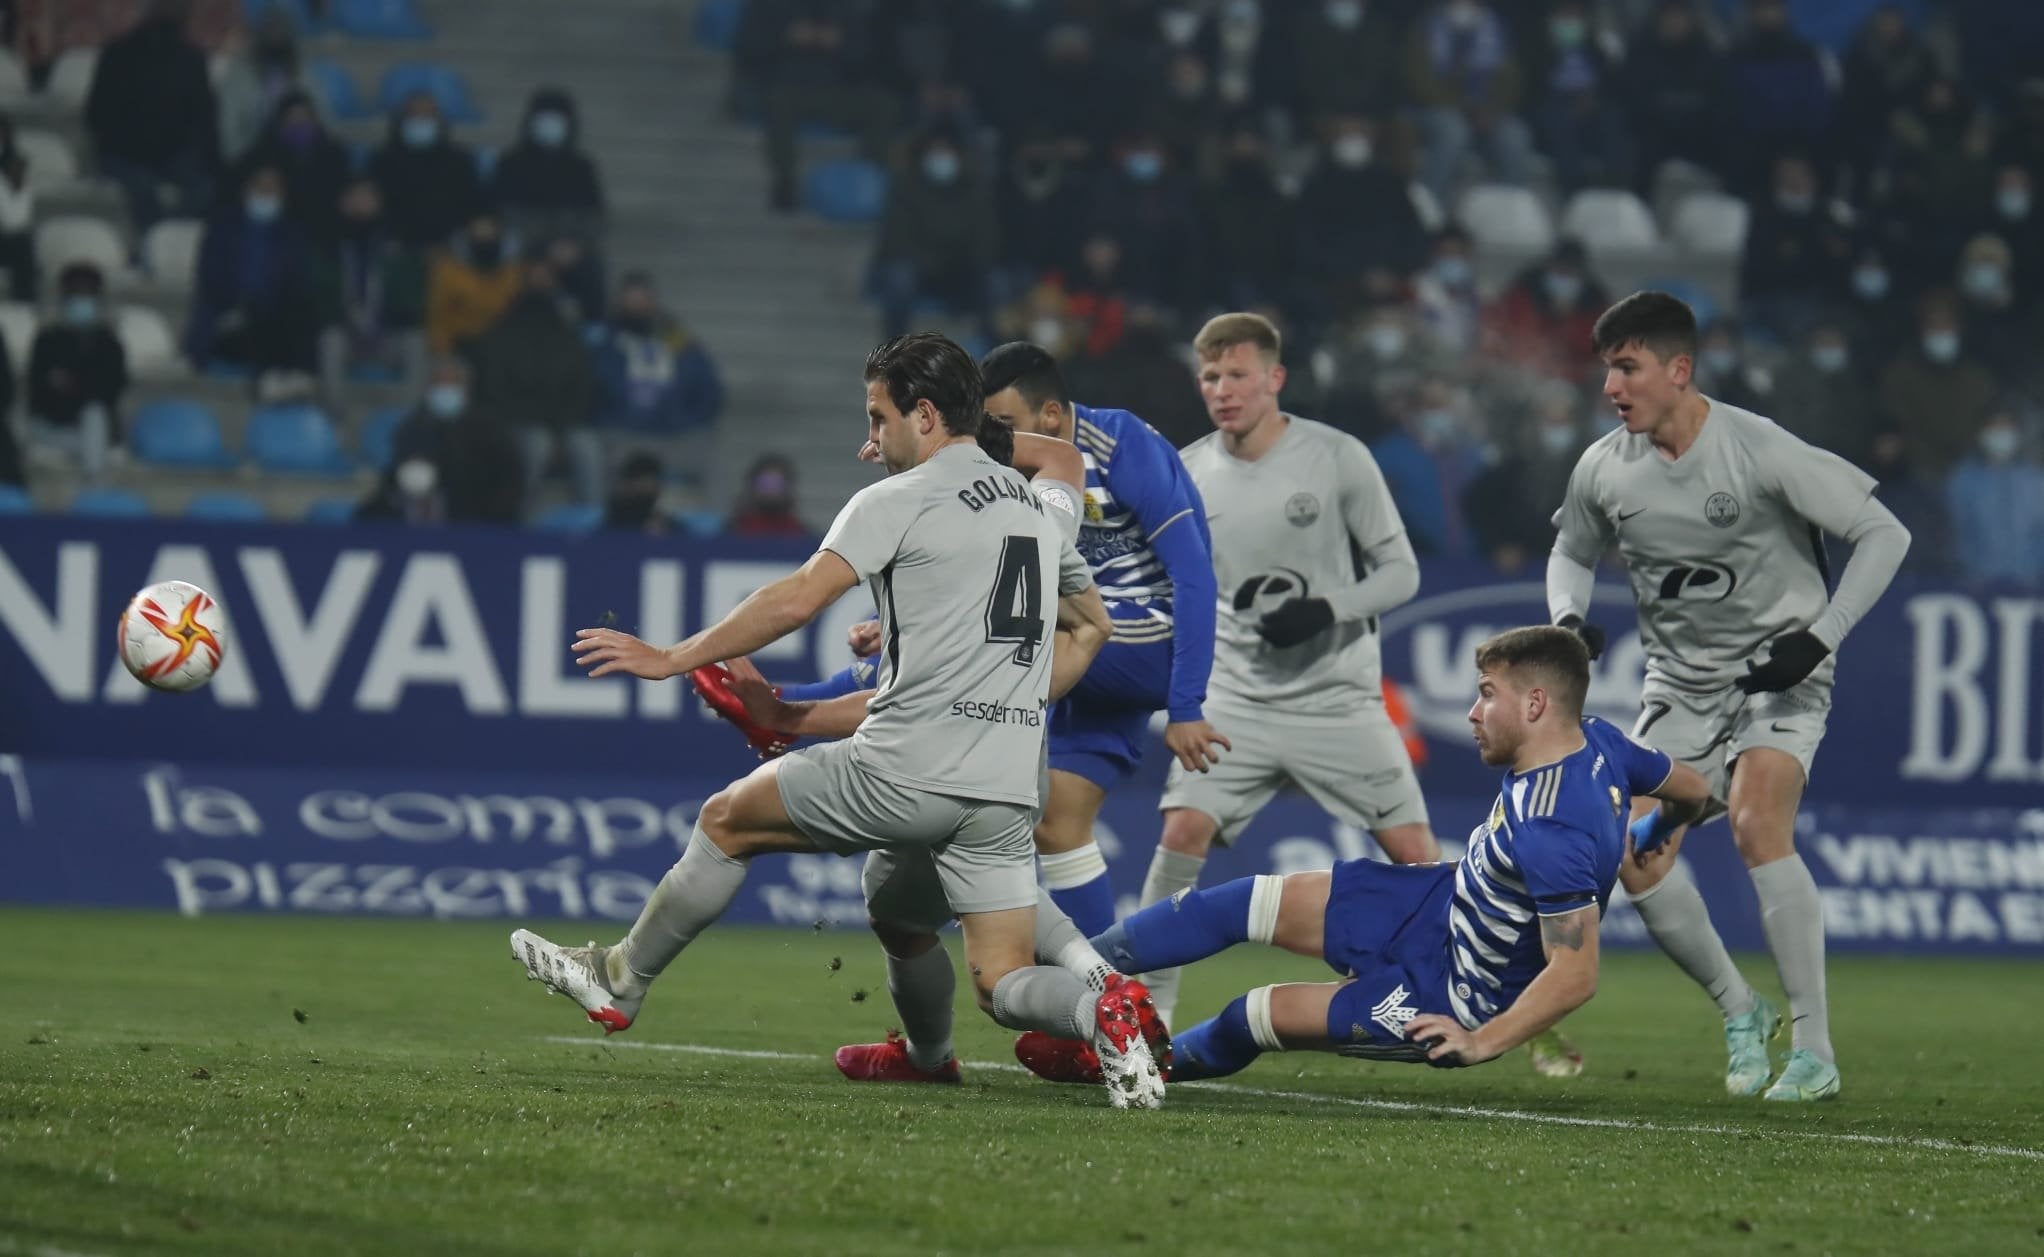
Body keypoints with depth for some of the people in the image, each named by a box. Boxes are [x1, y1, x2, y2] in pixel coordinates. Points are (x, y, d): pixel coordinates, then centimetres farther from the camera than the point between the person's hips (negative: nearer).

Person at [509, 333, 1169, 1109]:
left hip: (908, 773, -6)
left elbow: (797, 601, -12)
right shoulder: (1037, 510, 19)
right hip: (1007, 790, 6)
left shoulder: (896, 501, -4)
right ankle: (1099, 1013, -2)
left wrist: (673, 659, -5)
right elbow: (1090, 624, 31)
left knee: (727, 820, 13)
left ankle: (619, 982, 23)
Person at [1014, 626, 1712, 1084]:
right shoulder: (1596, 740, -11)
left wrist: (1484, 1042, -32)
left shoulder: (1552, 835, -37)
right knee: (1245, 904, 4)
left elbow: (1575, 975, -36)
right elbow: (1691, 789, 6)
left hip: (1449, 997, -9)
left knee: (1253, 1015, 0)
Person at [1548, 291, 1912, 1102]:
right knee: (1636, 855, -9)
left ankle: (1815, 1050, -20)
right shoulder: (1603, 471, -3)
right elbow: (1572, 553, 19)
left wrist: (1818, 638, -18)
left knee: (1756, 824, -27)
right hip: (1680, 683, 5)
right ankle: (1739, 1013, 16)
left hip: (1779, 676, -5)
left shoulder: (1760, 453, -18)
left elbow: (1883, 535, -13)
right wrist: (1567, 616, -3)